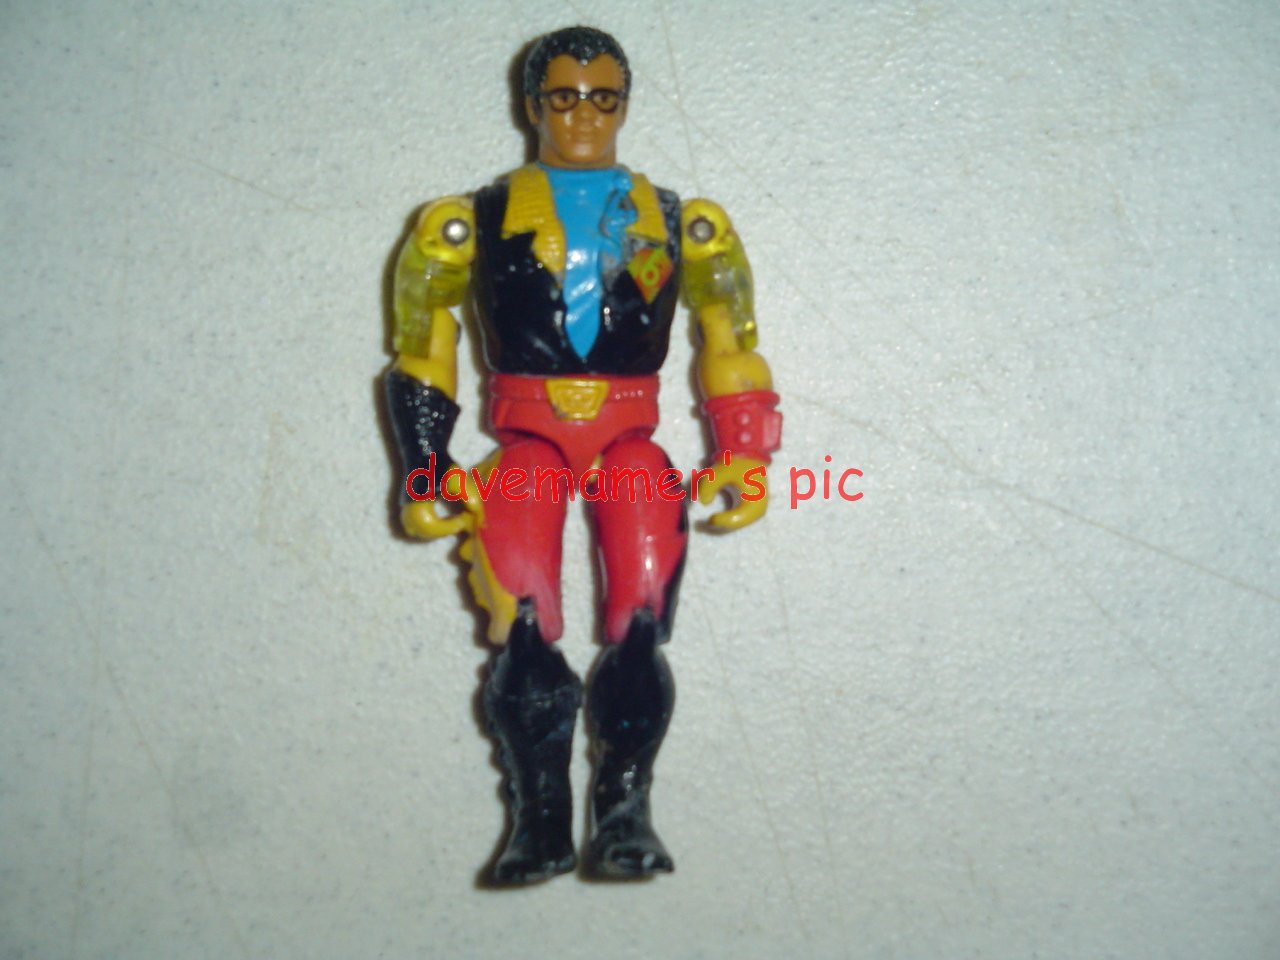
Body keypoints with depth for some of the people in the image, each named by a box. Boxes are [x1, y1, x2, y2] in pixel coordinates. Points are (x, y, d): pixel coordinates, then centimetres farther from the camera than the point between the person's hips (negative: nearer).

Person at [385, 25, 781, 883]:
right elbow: (421, 355, 15)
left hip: (631, 444, 1)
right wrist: (426, 477, 9)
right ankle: (540, 822, -11)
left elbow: (731, 344, 18)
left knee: (642, 624, -17)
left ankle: (626, 813, -13)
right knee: (524, 634, -16)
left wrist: (745, 459, 9)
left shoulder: (676, 223, 16)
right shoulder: (477, 221, 13)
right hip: (526, 447, -1)